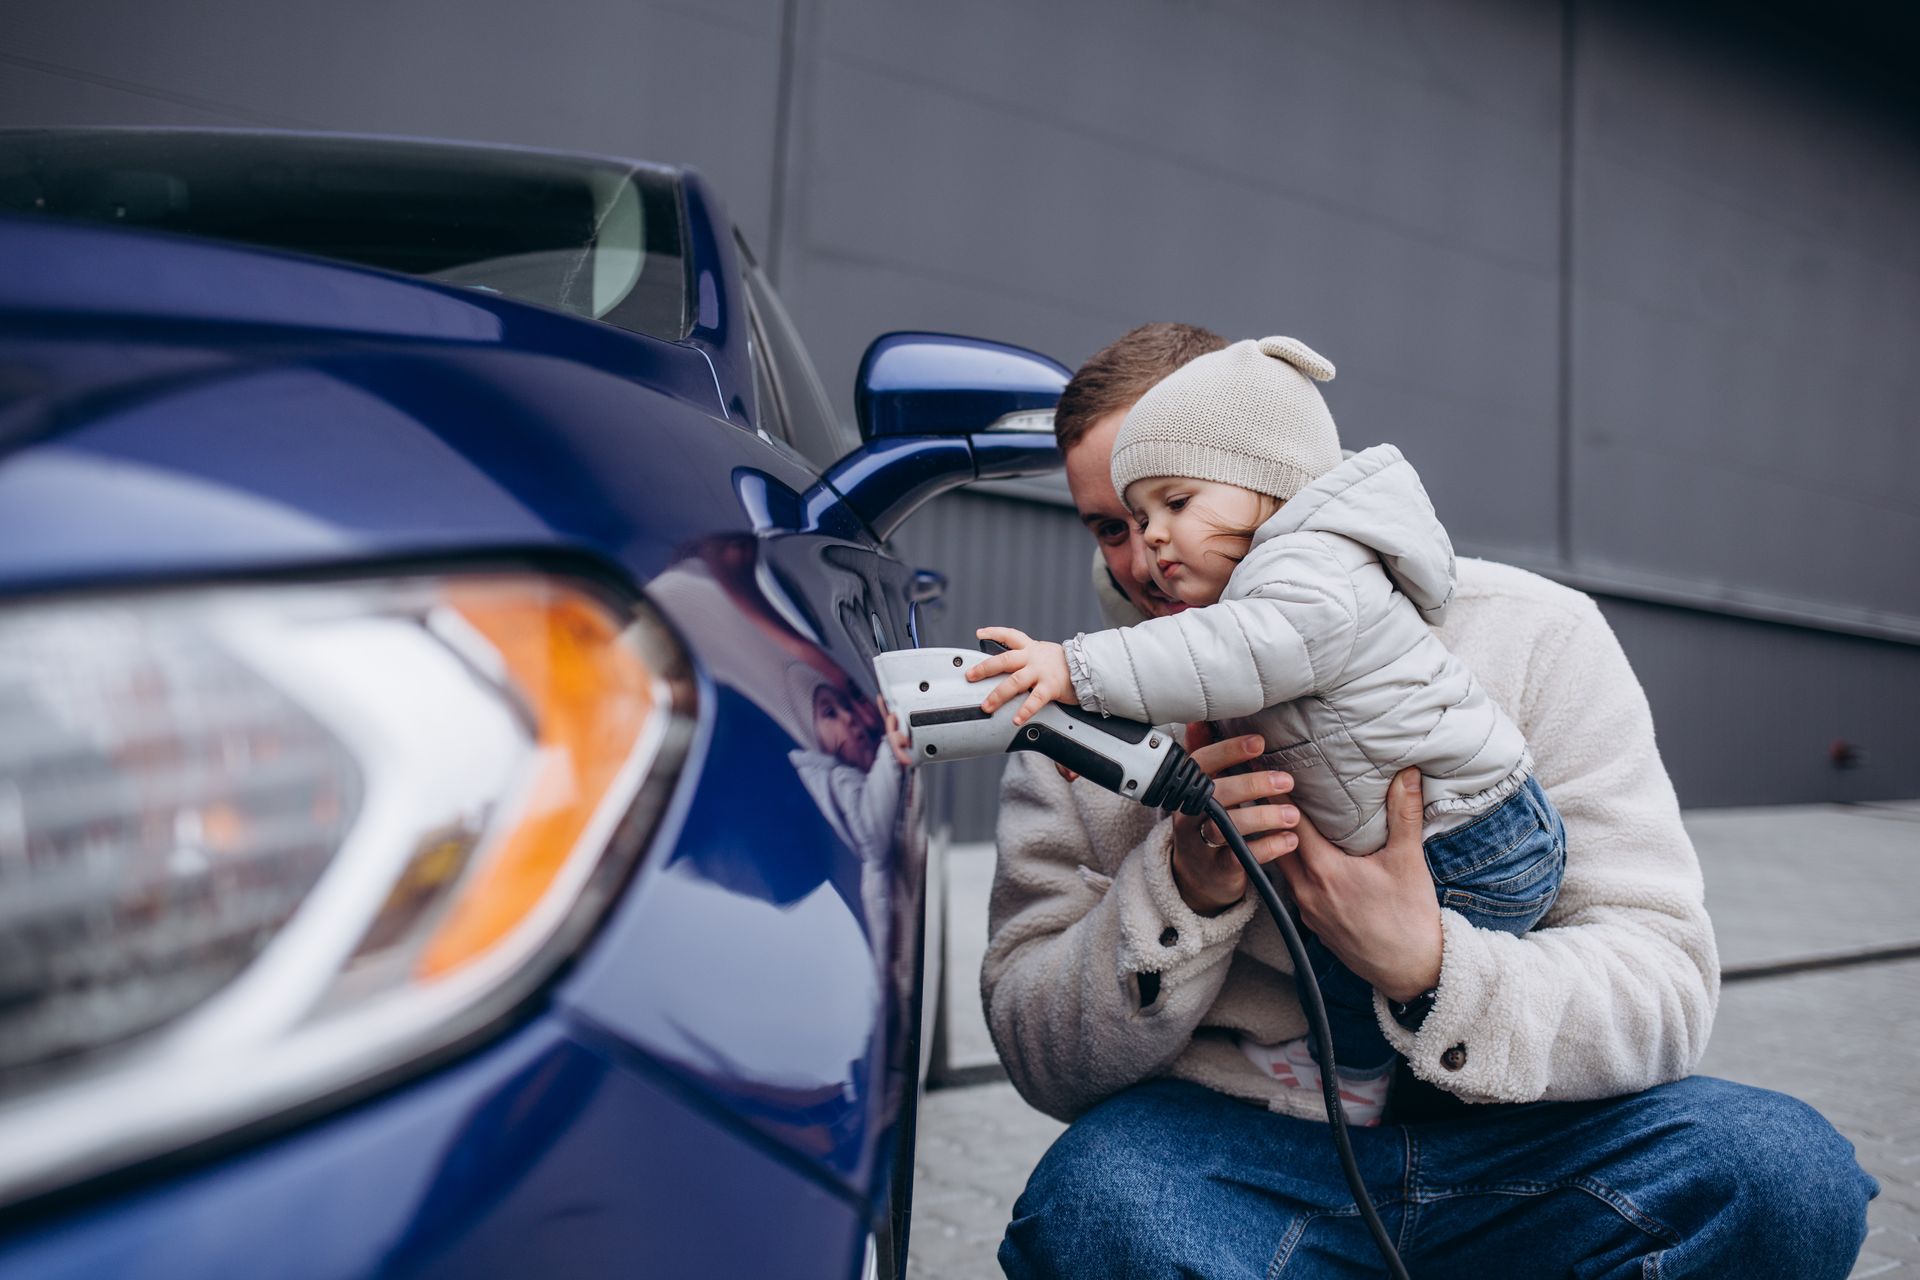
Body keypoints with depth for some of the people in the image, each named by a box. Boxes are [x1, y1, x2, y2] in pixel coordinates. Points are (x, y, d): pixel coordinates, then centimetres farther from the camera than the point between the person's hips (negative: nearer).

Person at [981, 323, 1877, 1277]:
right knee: (1090, 1198, -32)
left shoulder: (1532, 635, -3)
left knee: (1787, 1171, -25)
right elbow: (1044, 1063, -3)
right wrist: (1184, 891, -21)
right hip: (1239, 1144, 0)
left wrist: (1426, 966, -27)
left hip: (1507, 1139, 1)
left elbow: (1665, 989, -8)